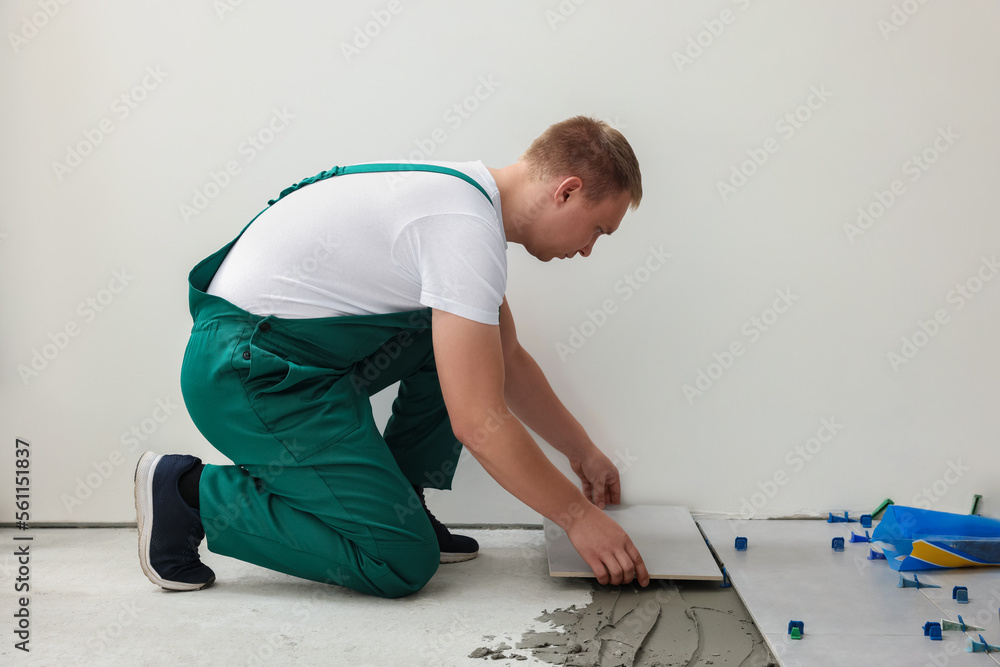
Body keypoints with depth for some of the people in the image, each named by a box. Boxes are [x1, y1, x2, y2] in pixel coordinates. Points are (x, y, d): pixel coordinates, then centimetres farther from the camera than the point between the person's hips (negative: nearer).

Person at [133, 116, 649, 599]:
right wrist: (576, 515, -10)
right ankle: (192, 491, -1)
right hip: (246, 372, -10)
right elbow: (479, 423, -22)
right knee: (402, 562, -9)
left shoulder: (466, 193, 10)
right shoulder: (467, 228, -21)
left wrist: (584, 452, 25)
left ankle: (396, 505, 13)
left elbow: (508, 359, 21)